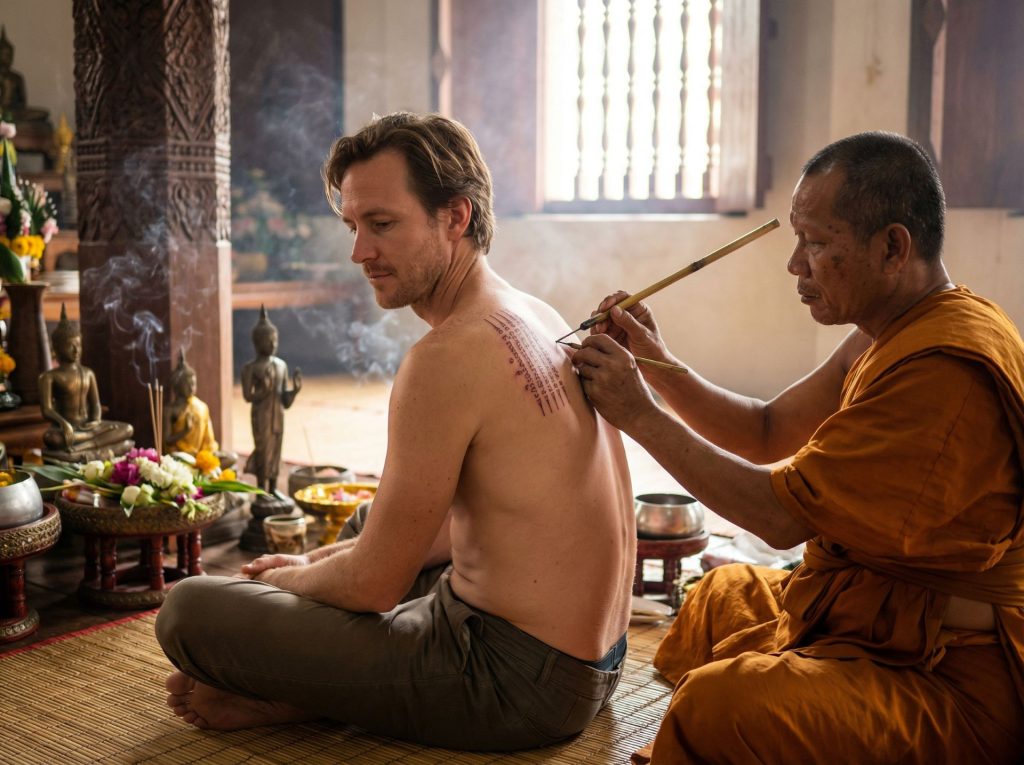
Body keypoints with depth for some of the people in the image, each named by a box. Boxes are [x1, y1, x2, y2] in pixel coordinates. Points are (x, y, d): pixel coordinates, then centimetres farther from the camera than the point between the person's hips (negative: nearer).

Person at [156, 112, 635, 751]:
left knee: (190, 611, -13)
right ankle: (295, 692, 20)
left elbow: (375, 584, -15)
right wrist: (322, 560, 14)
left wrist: (292, 575, 7)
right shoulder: (541, 318, 8)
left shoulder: (447, 357, -22)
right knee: (370, 518, 34)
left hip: (517, 682, -10)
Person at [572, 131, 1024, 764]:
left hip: (954, 680, -11)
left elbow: (782, 515, -23)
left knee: (716, 710, -29)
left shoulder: (947, 368, -27)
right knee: (721, 596, 24)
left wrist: (642, 417, -15)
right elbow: (768, 433, 11)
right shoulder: (891, 336, 8)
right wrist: (660, 367, -2)